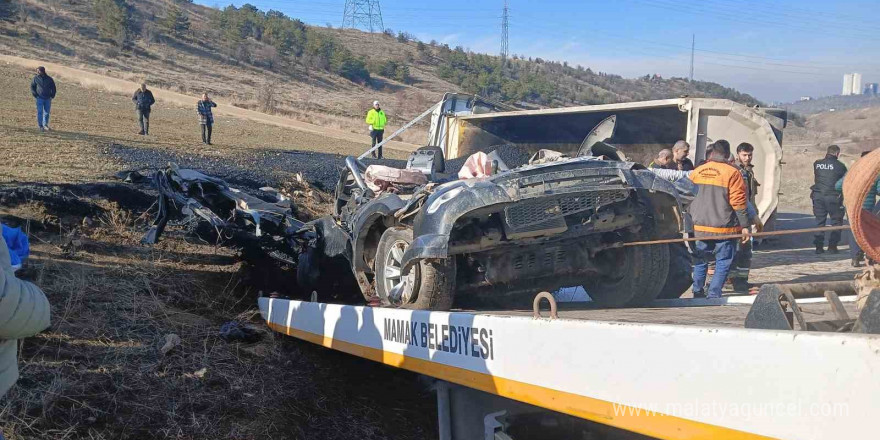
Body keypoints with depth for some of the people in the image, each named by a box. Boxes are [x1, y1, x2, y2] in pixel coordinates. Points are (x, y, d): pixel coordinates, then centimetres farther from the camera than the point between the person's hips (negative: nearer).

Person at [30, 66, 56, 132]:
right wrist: (35, 95, -1)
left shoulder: (49, 79, 3)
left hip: (48, 99, 1)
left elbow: (53, 88, 12)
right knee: (40, 112, -6)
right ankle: (41, 126, -3)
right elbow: (32, 87, 9)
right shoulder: (36, 78, 2)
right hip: (40, 98, -1)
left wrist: (52, 96, 3)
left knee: (47, 112, 5)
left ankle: (45, 125, 19)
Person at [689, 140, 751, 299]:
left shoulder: (697, 172, 5)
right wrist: (744, 226, -5)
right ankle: (713, 295, -4)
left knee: (700, 261, 16)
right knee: (723, 262, 2)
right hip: (724, 228, -4)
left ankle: (698, 292, 18)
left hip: (700, 226, 5)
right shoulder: (731, 173, -9)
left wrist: (690, 221, 28)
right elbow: (739, 202, -10)